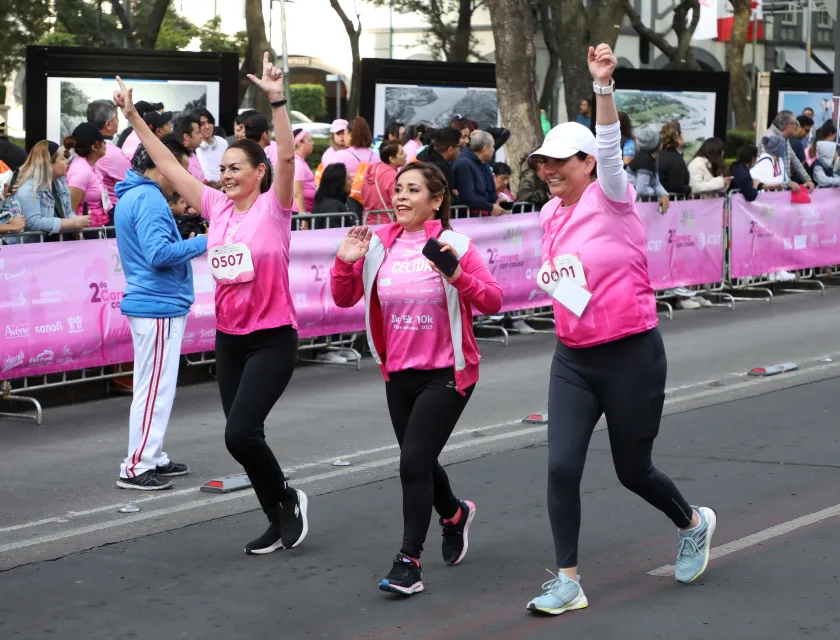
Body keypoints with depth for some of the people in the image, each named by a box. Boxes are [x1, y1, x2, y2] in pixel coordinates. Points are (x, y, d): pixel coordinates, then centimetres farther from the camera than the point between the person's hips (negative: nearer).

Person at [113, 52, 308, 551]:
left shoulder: (273, 208, -8)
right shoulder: (218, 207, 6)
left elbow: (287, 159, -25)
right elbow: (168, 164, 10)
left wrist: (278, 103, -36)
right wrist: (133, 118, 9)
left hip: (272, 339, -7)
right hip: (229, 338, 7)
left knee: (240, 433, -17)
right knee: (243, 436, 8)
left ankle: (288, 499, 7)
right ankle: (281, 524, 21)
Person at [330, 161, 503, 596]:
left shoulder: (455, 245, -11)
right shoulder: (379, 245, 0)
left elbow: (492, 303, -13)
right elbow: (344, 299, 3)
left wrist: (459, 277, -28)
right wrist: (346, 262, -14)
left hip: (447, 373, -5)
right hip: (399, 373, 5)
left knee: (414, 462, -15)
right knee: (419, 463, 18)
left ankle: (409, 563, -6)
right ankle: (455, 514, 49)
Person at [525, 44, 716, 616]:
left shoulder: (612, 198, -11)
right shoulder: (551, 213, 6)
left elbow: (610, 147, -31)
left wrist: (604, 86, -47)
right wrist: (550, 276, 0)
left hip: (631, 356, -5)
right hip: (573, 359, 5)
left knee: (633, 470, 8)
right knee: (562, 466, -7)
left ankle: (695, 524, 39)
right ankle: (568, 583, 3)